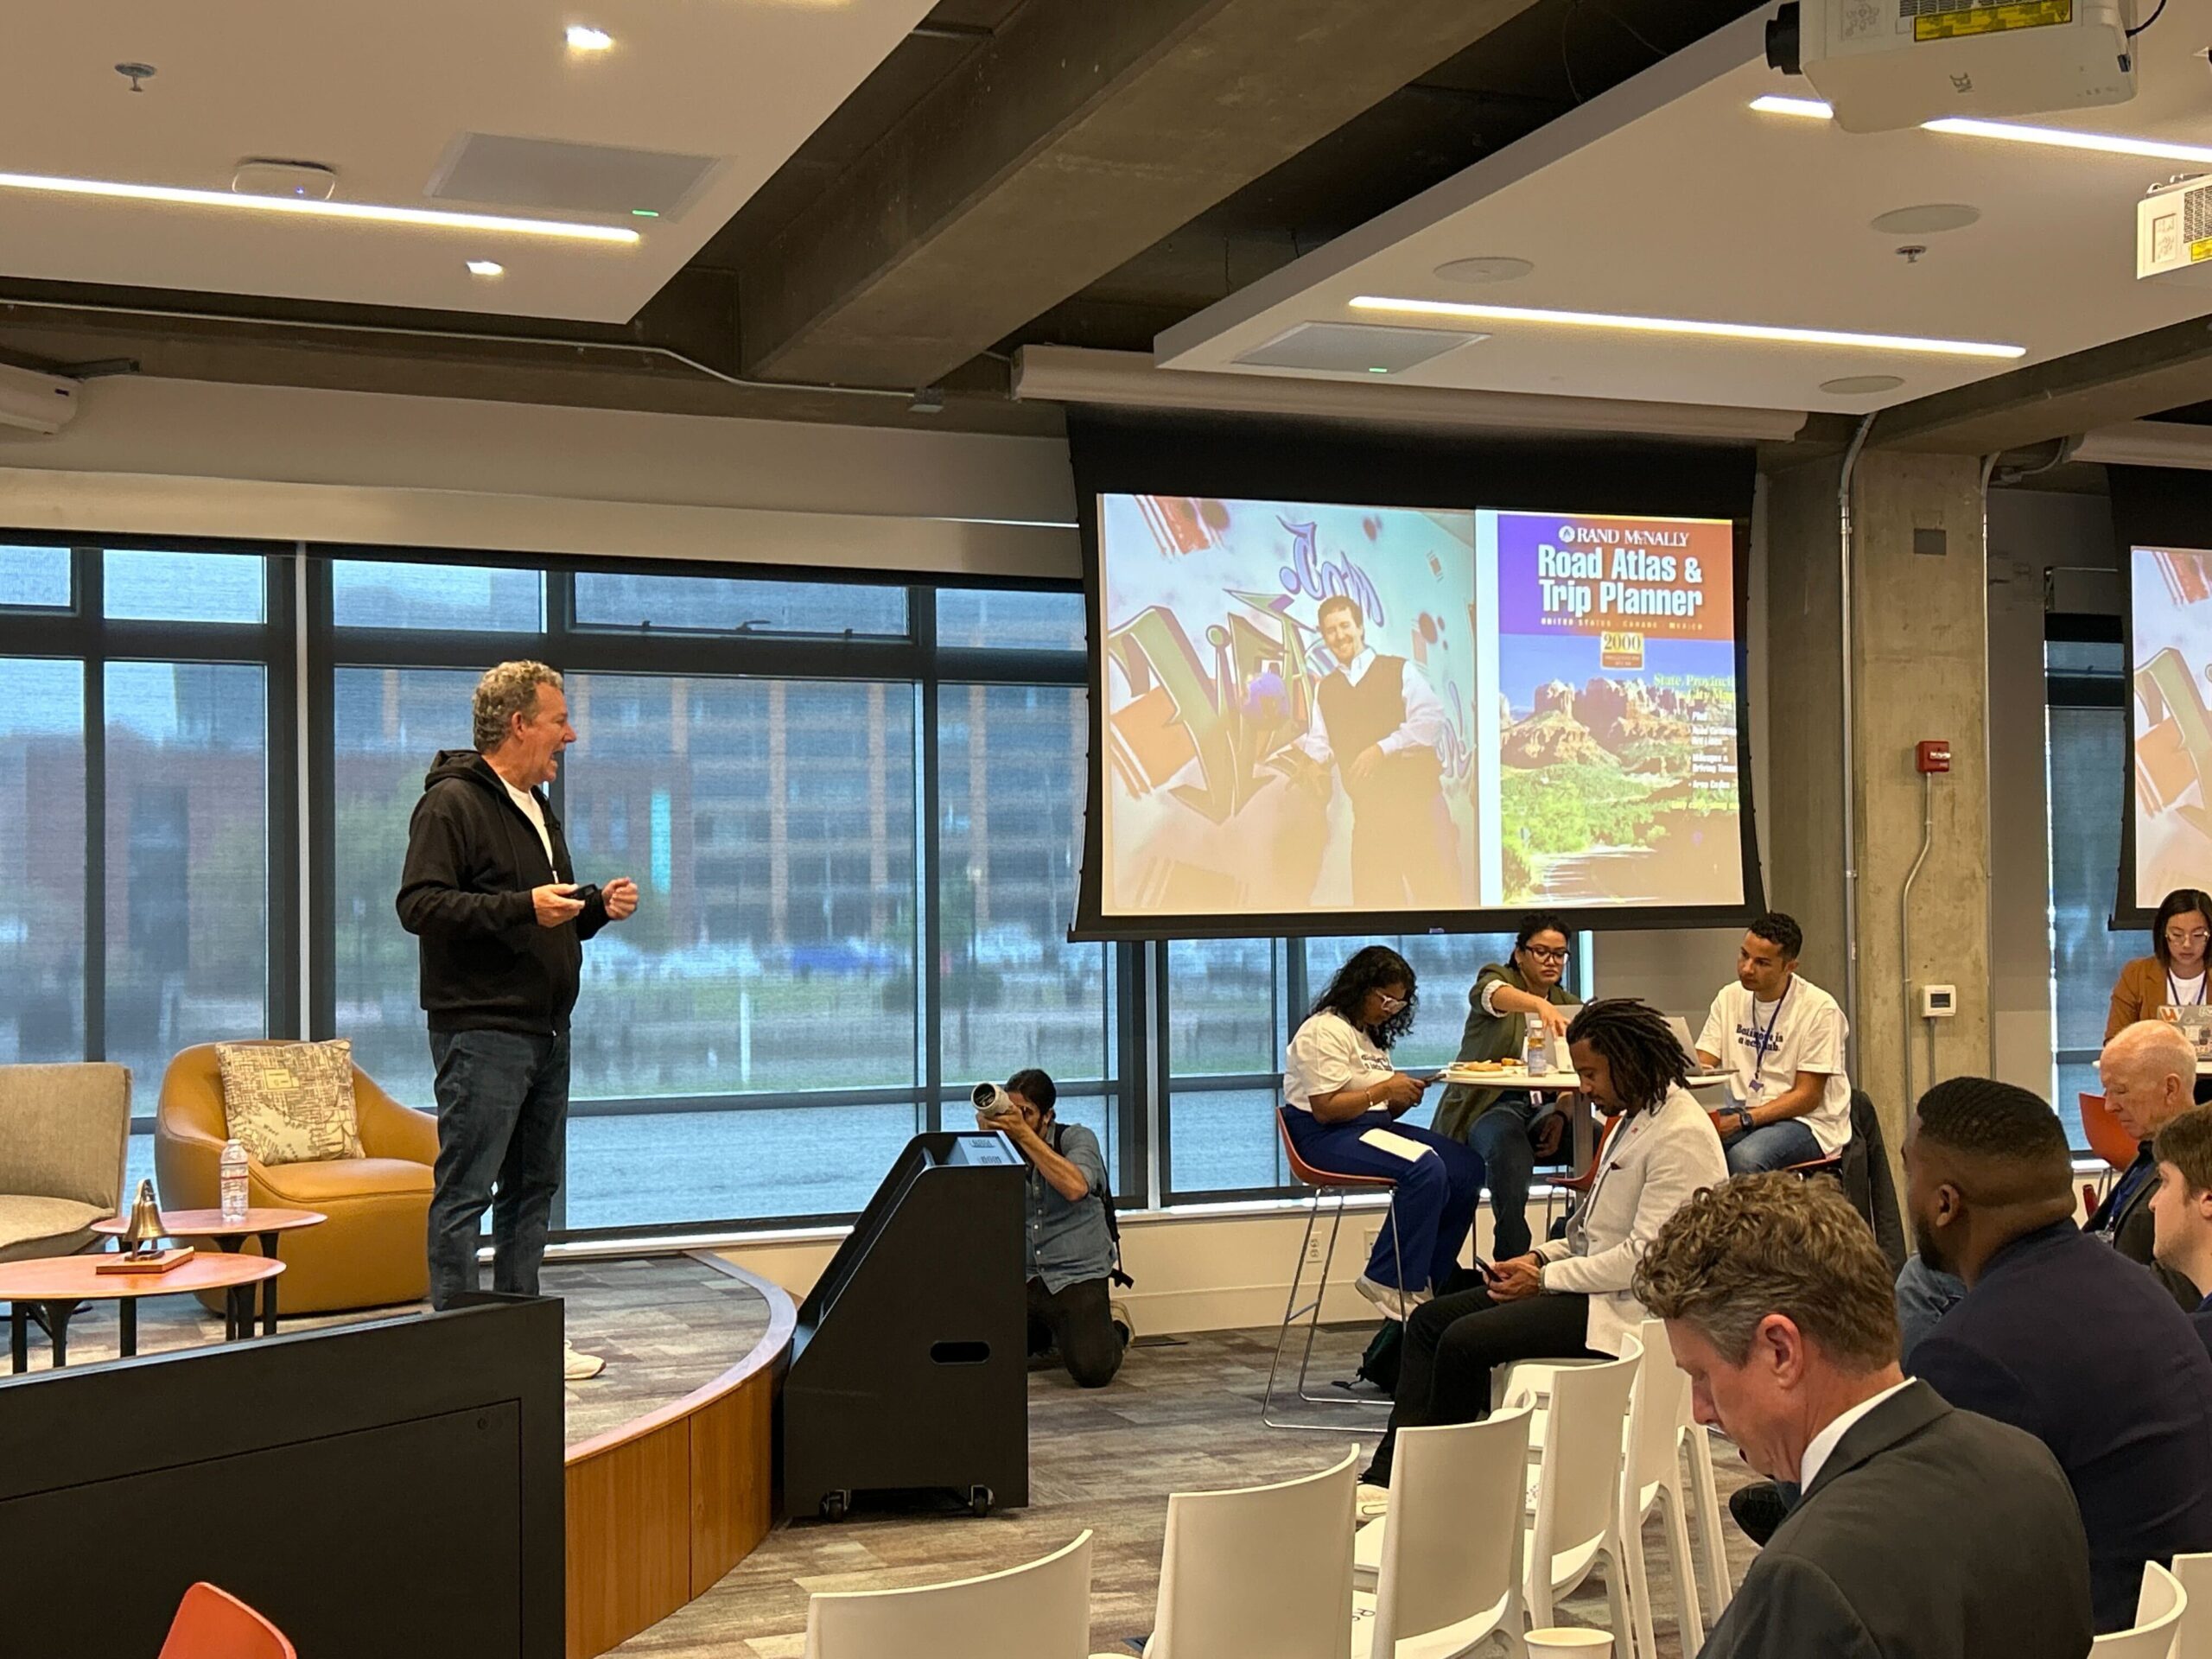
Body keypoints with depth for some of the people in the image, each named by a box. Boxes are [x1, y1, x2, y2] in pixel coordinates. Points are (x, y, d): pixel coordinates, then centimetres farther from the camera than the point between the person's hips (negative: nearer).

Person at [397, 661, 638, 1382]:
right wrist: (522, 908, -25)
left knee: (533, 1188, 13)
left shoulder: (536, 808, 22)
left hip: (546, 1033, 10)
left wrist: (596, 906, 10)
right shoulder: (451, 803, -9)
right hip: (481, 1031, -10)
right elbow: (418, 904, -19)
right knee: (465, 1191, -6)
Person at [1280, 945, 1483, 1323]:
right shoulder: (1325, 1030, -9)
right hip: (1325, 1137, -10)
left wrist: (1403, 1097, -2)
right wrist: (1384, 1090, -17)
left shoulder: (1370, 1034, 21)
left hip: (1372, 1127, 10)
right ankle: (1392, 1284, -23)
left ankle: (1432, 1282, -1)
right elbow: (1325, 1109, -18)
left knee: (1467, 1169, -9)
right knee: (1426, 1169, -32)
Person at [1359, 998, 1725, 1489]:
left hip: (1628, 1304, -11)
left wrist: (1545, 1278, -15)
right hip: (1595, 1283, 11)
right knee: (1429, 1320, 2)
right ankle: (1387, 1475, -4)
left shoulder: (1681, 1137, -18)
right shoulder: (1634, 1118, 14)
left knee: (1465, 1340, -21)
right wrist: (1540, 1257, 4)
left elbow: (1644, 1256, -22)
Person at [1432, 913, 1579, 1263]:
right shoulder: (1497, 979, 5)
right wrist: (1540, 1005, -45)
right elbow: (1495, 995, -23)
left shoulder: (1568, 1005, 19)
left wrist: (1561, 1114, -12)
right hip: (1488, 1105, -5)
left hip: (1542, 1106, 5)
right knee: (1510, 1154, -37)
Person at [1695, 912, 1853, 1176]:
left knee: (1745, 1157, -36)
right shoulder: (1729, 998, 8)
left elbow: (1807, 1097, -11)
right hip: (1742, 1114, 5)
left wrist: (1743, 1120, -23)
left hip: (1807, 1121, -4)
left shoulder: (1820, 1008, -9)